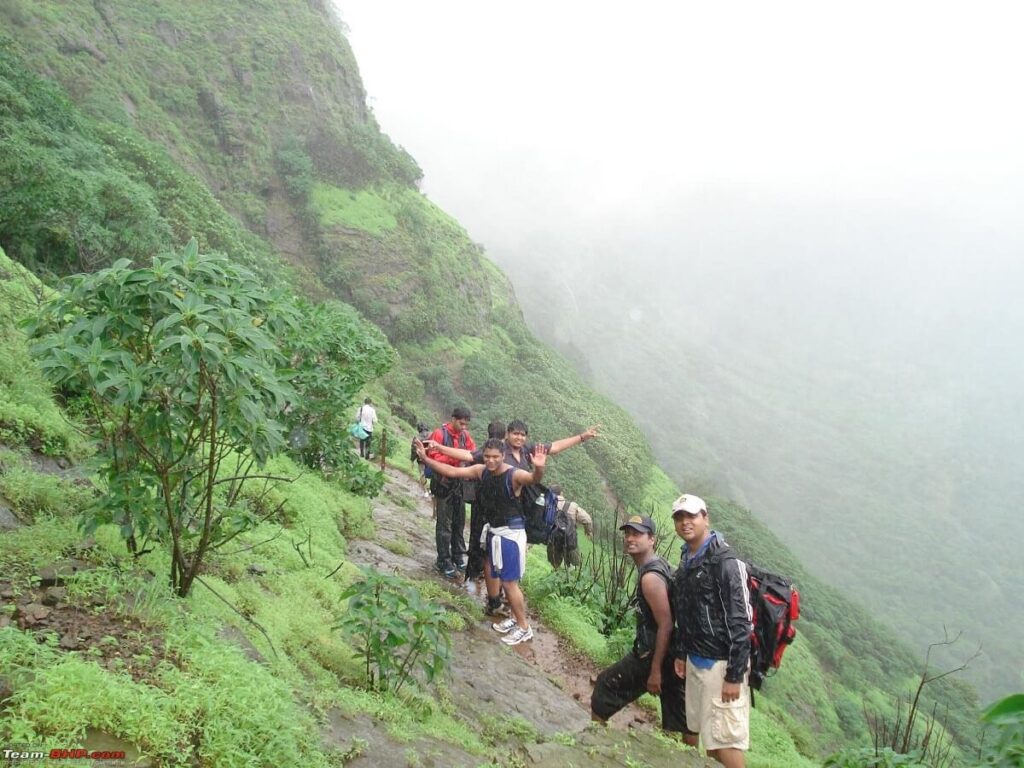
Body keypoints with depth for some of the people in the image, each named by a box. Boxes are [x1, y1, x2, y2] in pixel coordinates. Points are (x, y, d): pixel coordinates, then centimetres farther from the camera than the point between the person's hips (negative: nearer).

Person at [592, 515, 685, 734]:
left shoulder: (650, 577, -20)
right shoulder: (660, 564, 9)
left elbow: (665, 625, -23)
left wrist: (655, 671, -20)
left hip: (653, 653, -9)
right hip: (673, 654, 9)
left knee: (606, 686, 9)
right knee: (678, 725, 13)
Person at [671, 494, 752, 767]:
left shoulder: (724, 561, -17)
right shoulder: (686, 562, 10)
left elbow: (739, 621, -19)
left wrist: (735, 676, -20)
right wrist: (680, 654, 18)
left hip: (720, 663, -8)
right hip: (695, 660, 8)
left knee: (724, 742, -6)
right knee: (693, 733, 16)